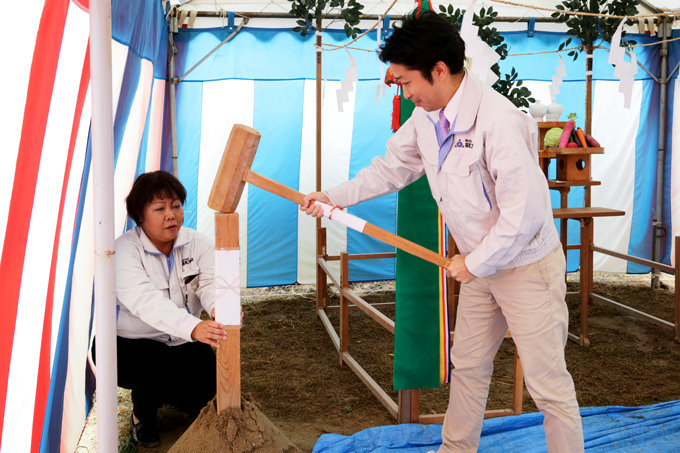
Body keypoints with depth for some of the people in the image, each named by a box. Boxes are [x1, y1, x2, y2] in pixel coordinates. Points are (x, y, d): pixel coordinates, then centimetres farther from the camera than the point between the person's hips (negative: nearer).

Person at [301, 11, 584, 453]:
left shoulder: (498, 120, -28)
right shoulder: (426, 118, -1)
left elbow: (523, 212, -28)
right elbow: (393, 167, 15)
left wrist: (475, 263, -18)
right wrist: (335, 196, 7)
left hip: (527, 265, -8)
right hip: (481, 266, 9)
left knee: (548, 383, 1)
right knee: (468, 366, 22)